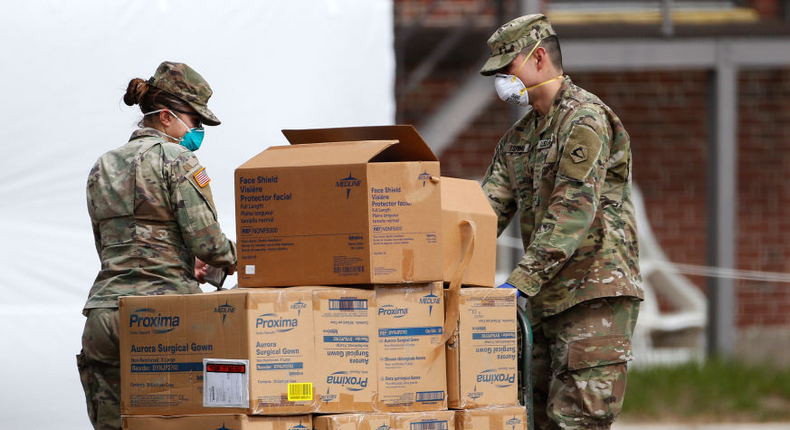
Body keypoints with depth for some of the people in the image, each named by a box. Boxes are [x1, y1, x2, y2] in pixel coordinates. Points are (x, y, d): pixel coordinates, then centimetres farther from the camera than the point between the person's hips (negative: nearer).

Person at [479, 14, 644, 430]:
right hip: (548, 300, 9)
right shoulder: (519, 136, 17)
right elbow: (489, 208, 11)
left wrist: (520, 283, -26)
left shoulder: (585, 118, -12)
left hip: (596, 291, -9)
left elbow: (572, 212, -21)